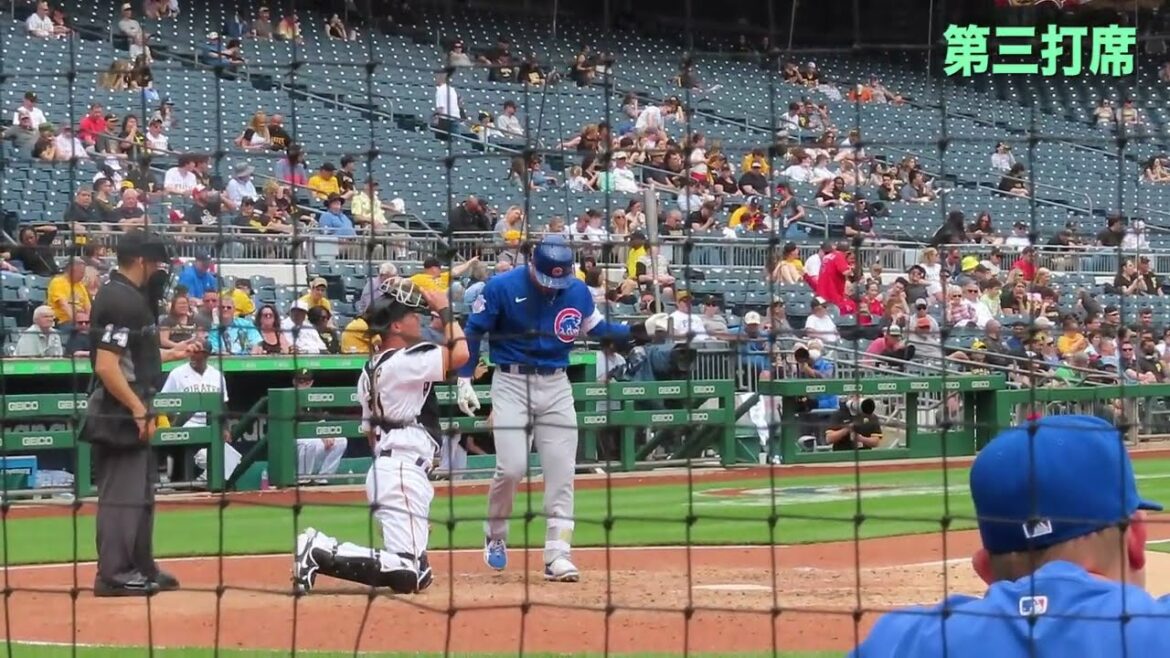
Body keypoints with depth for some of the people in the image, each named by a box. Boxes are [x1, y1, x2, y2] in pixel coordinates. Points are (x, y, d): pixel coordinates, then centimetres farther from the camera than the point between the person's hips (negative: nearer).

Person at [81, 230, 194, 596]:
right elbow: (106, 366, -25)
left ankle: (141, 569, 25)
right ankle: (114, 575, -4)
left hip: (126, 413, 11)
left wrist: (173, 354, 21)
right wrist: (139, 409, -24)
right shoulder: (122, 301, -18)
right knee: (122, 493, -7)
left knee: (140, 491, 17)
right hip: (120, 414, -11)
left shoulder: (125, 295, 14)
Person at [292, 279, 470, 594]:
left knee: (414, 572, 12)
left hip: (382, 468, 10)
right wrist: (445, 312, -5)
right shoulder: (405, 361, -11)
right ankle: (320, 553, -22)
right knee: (407, 574, -16)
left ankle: (319, 548, 4)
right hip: (405, 471, -10)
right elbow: (459, 355, -19)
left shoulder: (370, 370, 17)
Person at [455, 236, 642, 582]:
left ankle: (557, 555, 0)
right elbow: (473, 332, -4)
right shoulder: (502, 287, -11)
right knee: (512, 467, -14)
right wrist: (464, 380, -10)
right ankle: (495, 537, 12)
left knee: (561, 472, -3)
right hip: (511, 383, -3)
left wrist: (642, 330, -1)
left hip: (557, 386, 3)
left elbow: (599, 329, 13)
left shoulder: (578, 291, 0)